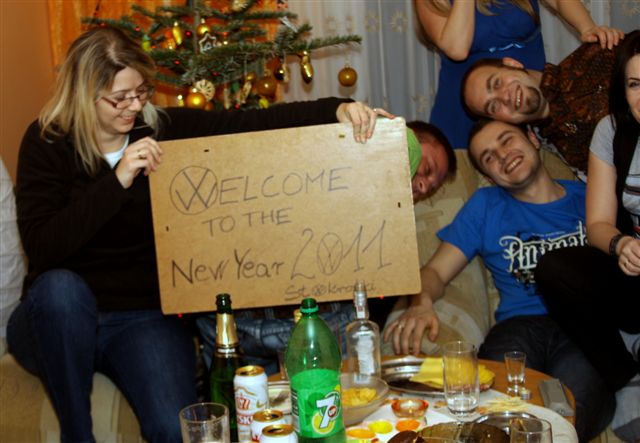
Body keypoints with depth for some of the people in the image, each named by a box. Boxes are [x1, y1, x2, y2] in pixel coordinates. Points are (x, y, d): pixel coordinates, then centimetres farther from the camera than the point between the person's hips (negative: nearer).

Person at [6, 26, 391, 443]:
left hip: (145, 315, 1)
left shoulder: (164, 128, 0)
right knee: (60, 286, -37)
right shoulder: (47, 143, -6)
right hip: (61, 319, 0)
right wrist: (116, 181, -27)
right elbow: (41, 247, -19)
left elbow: (253, 123, -9)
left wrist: (336, 110, -24)